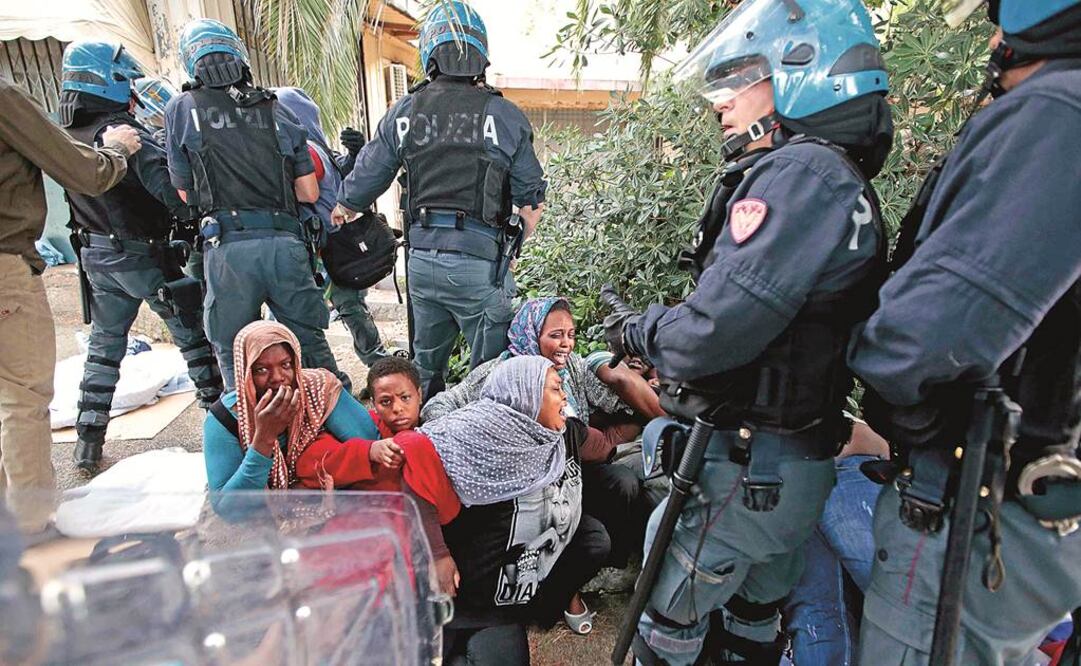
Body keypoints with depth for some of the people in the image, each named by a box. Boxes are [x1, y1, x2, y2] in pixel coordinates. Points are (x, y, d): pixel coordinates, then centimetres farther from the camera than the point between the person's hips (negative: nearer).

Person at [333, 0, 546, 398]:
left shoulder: (404, 113, 6)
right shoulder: (504, 116, -3)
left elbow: (365, 182, 15)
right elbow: (531, 201, 1)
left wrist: (342, 210, 36)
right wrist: (514, 245, 19)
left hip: (421, 257, 4)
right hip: (479, 261, -4)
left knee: (426, 365, 22)